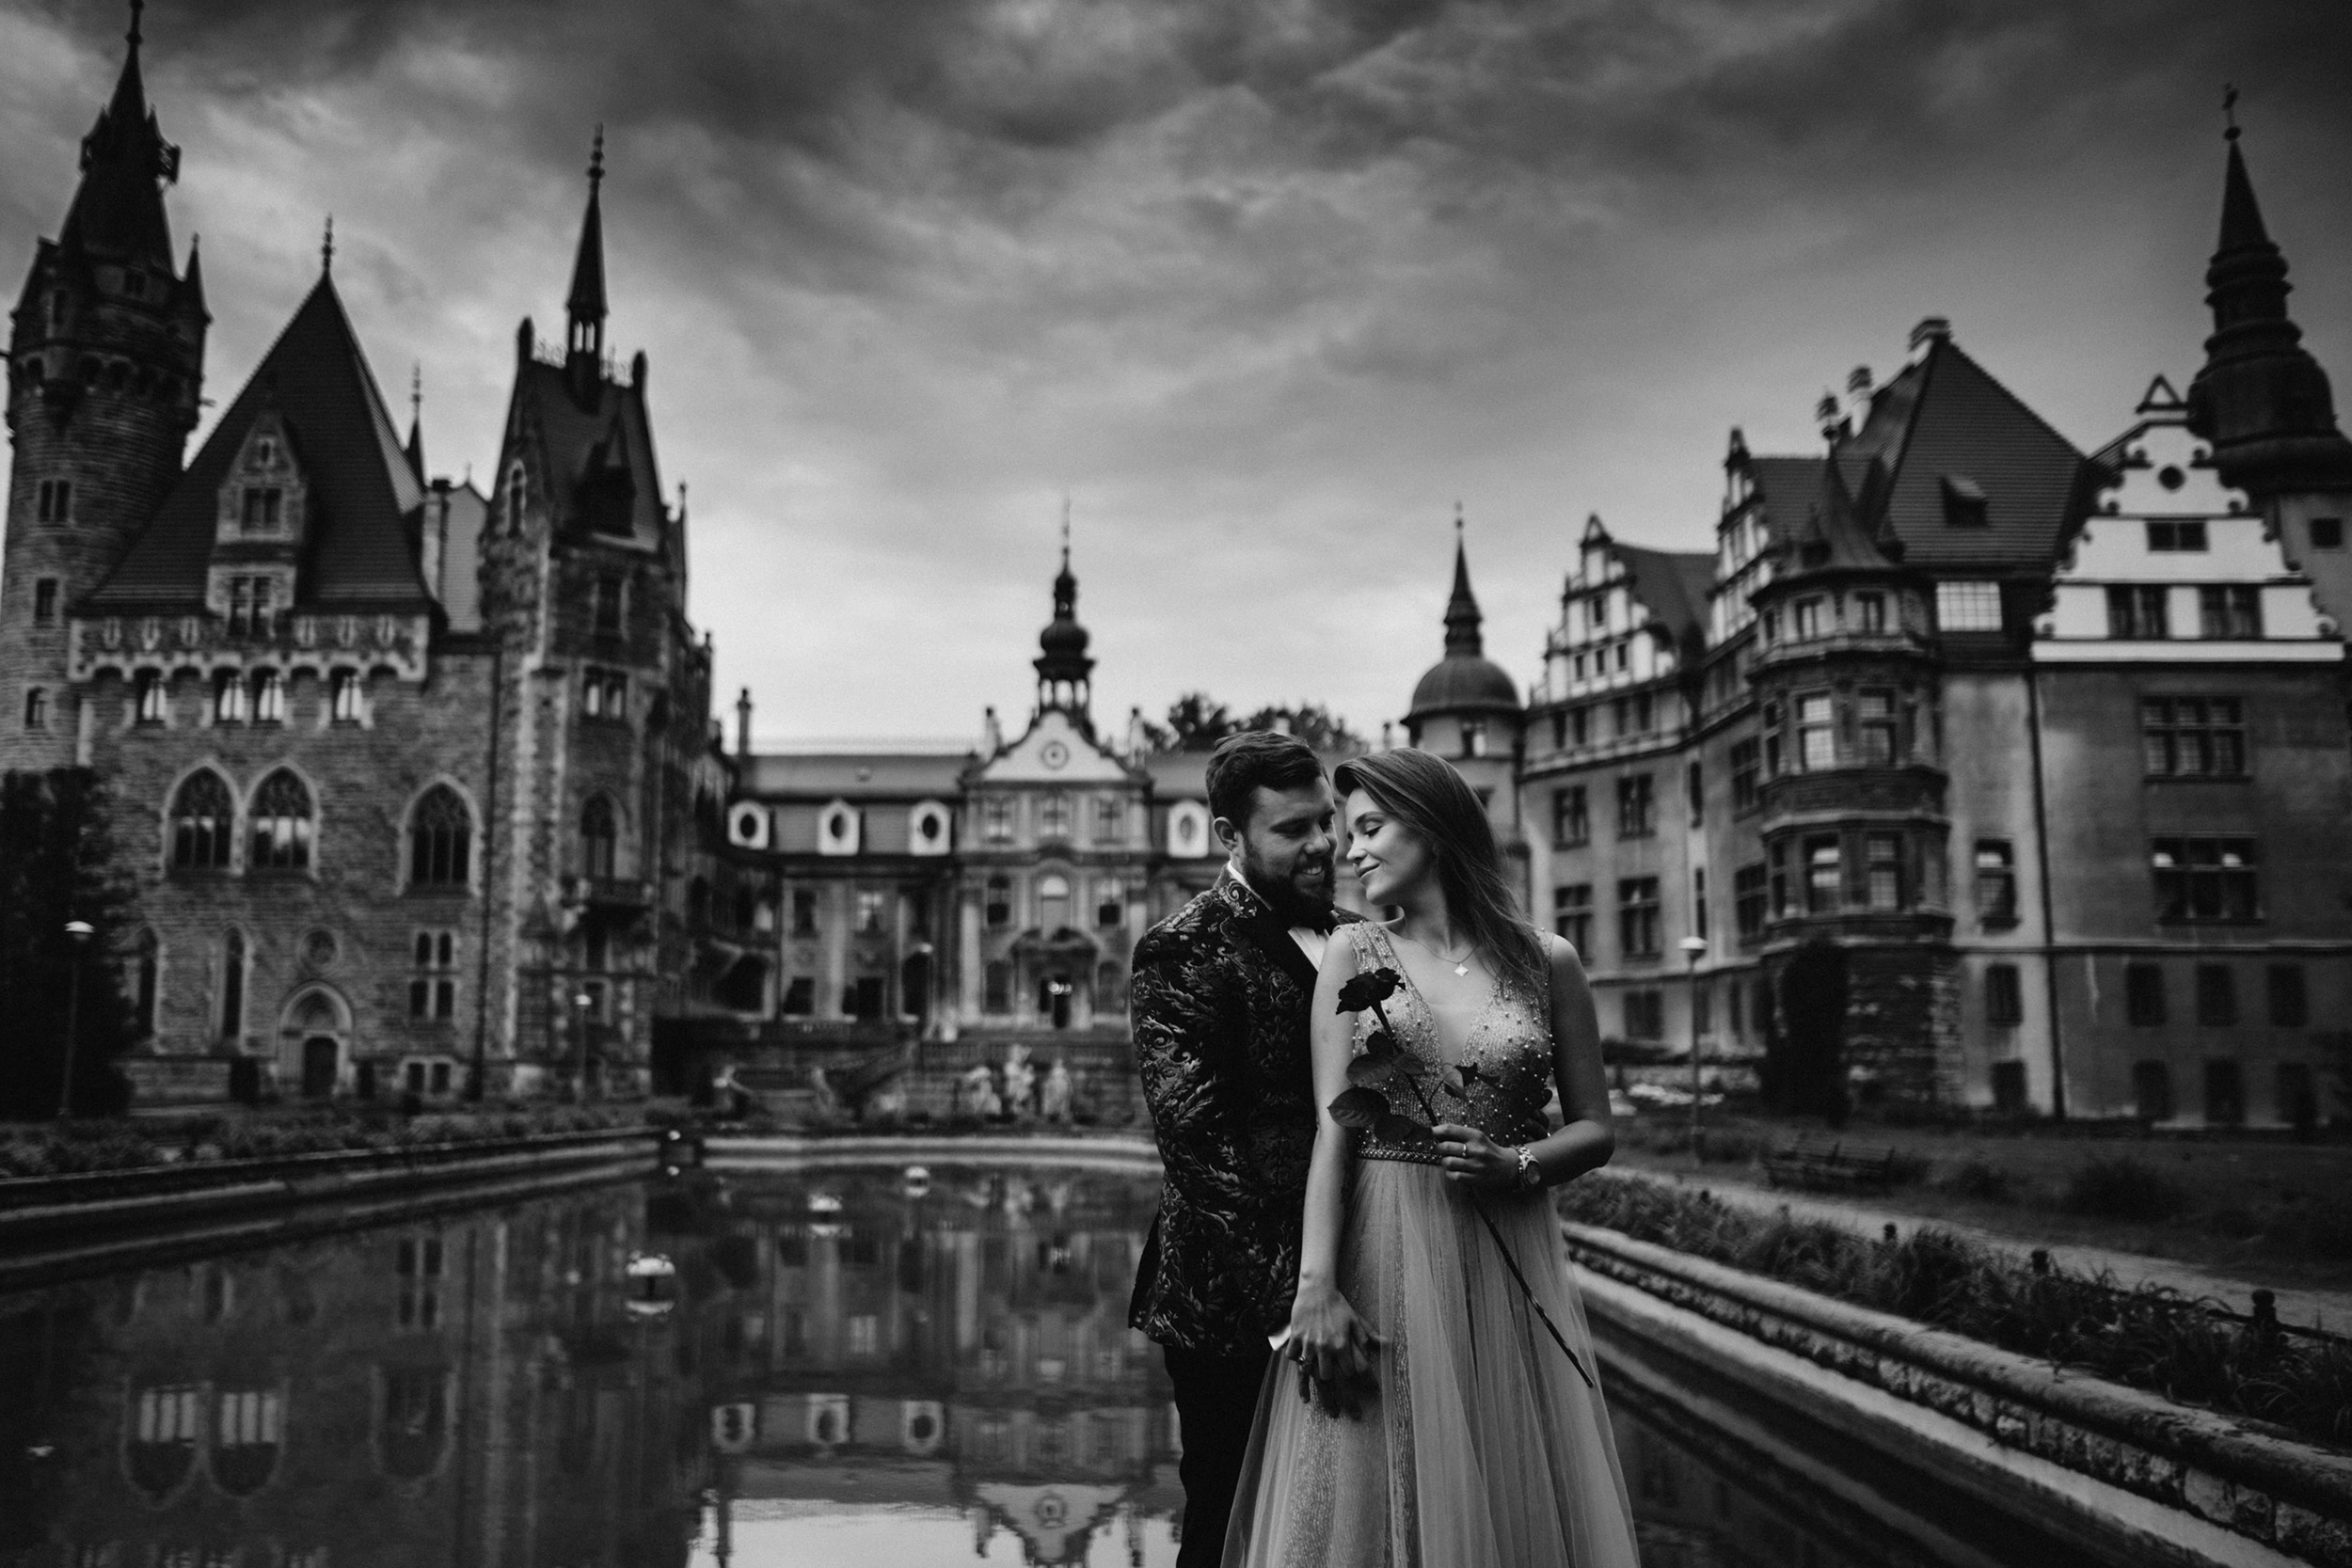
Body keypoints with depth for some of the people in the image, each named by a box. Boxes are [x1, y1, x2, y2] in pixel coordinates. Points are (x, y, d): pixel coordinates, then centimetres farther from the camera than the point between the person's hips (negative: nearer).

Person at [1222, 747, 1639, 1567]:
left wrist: (1516, 1164, -11)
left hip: (1505, 1266, 1)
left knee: (1513, 1498, 7)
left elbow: (1595, 1128, 10)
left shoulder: (1546, 960, 4)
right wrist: (1316, 1286, -15)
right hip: (1380, 1256, 0)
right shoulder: (1353, 954, 4)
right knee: (1374, 1499, 4)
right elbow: (1331, 1129, -4)